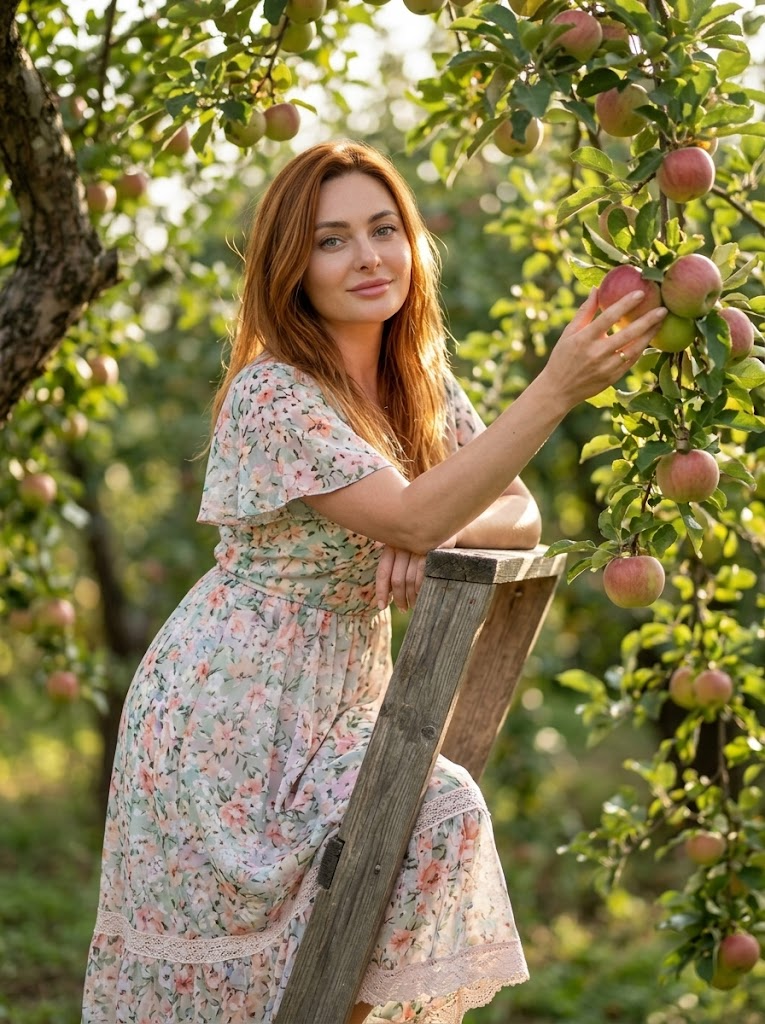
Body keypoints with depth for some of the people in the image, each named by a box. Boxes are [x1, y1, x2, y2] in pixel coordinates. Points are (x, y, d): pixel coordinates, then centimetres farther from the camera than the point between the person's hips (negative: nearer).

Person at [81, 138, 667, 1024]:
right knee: (439, 821, -17)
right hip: (229, 715, -6)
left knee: (445, 819, -12)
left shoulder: (423, 387, 5)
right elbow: (413, 515, -27)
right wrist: (556, 390, -33)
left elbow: (519, 517, 3)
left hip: (336, 710, 7)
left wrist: (435, 529, -19)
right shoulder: (272, 394, -18)